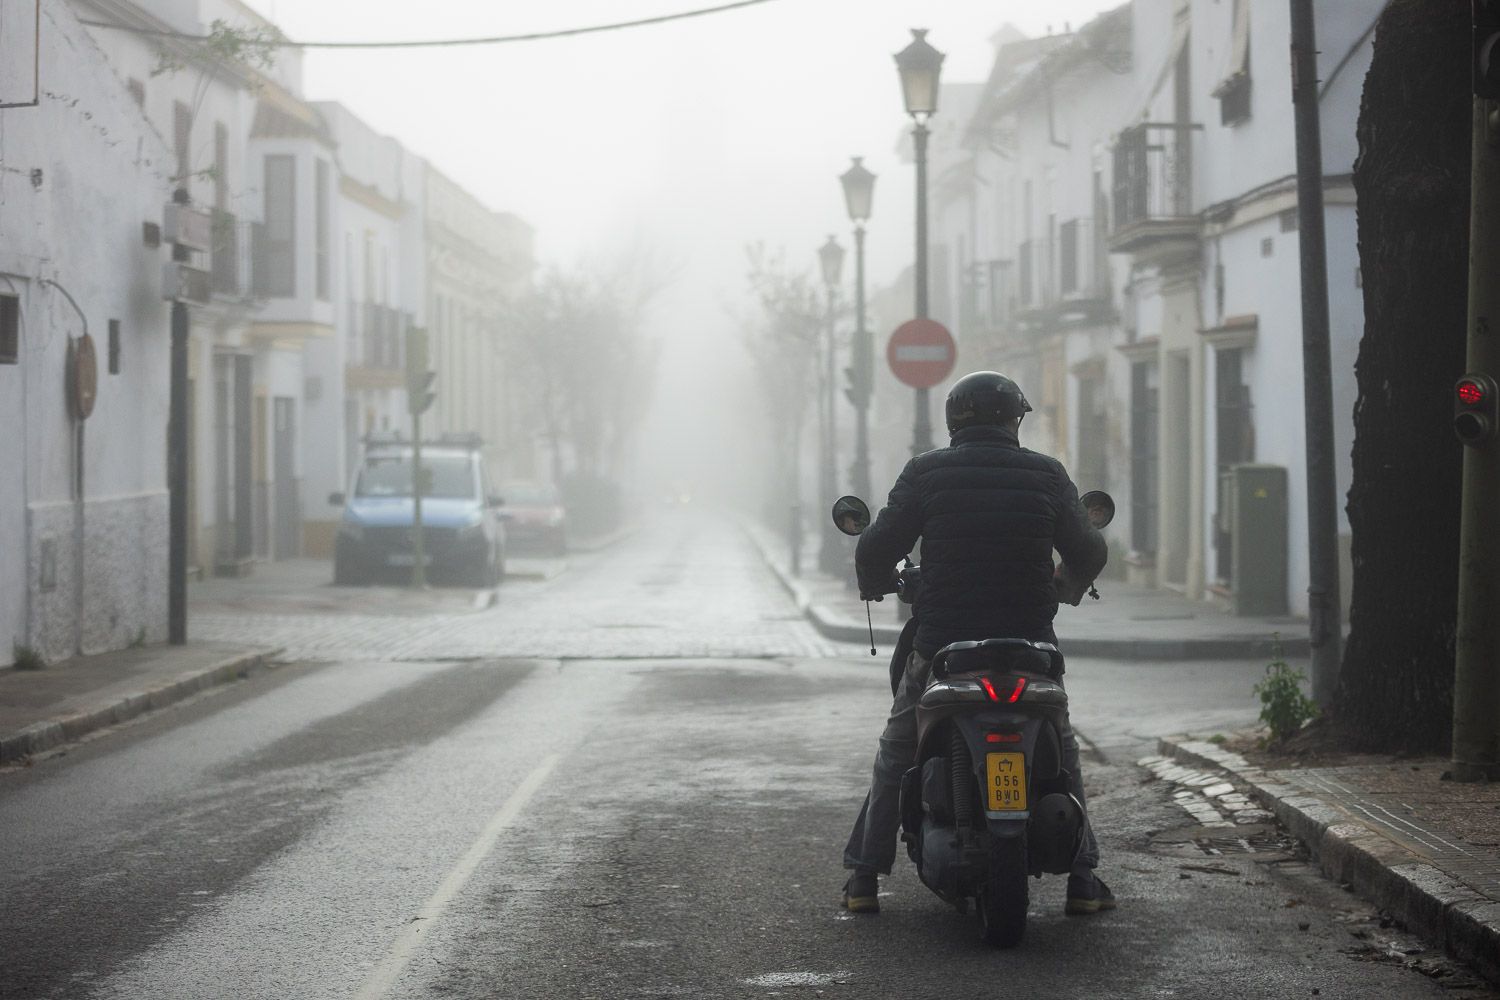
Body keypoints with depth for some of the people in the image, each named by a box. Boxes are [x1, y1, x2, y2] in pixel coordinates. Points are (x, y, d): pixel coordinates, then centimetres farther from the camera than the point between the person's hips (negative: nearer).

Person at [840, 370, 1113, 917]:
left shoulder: (925, 473, -3)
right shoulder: (1045, 474, -1)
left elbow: (877, 548, -4)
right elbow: (1088, 551, 5)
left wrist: (872, 584, 19)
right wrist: (1067, 586, 27)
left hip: (942, 641, 0)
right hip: (1027, 641, 1)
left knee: (895, 755, 18)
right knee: (1061, 753, 22)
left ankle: (864, 877, 14)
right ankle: (1082, 877, 15)